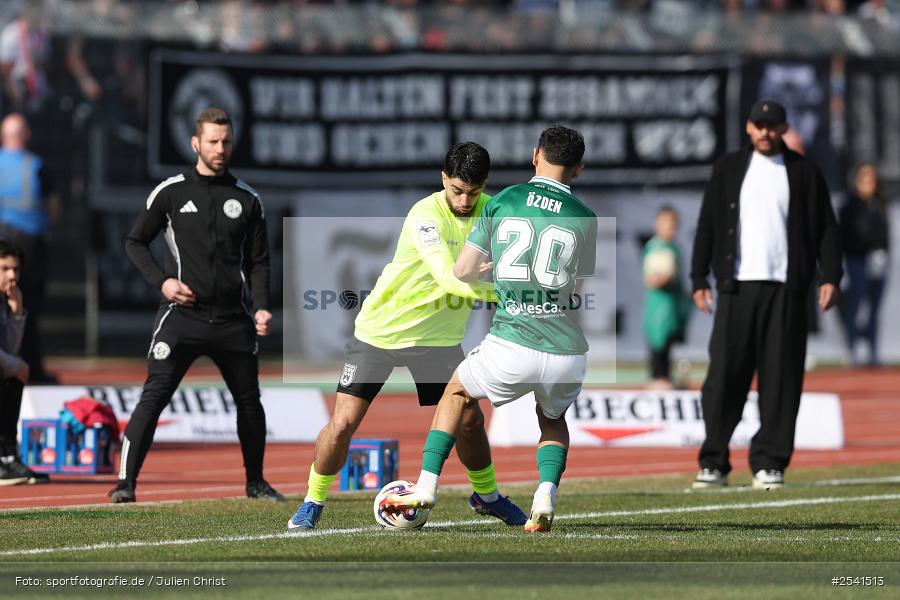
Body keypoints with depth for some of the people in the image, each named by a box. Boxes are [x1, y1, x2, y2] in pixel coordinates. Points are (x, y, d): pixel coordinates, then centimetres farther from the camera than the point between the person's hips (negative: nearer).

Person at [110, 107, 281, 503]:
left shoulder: (247, 199, 9)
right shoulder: (171, 192, 2)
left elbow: (259, 261, 12)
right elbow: (135, 242, 9)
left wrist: (261, 307, -3)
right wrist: (161, 281, -6)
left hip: (233, 320, 3)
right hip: (182, 317, -3)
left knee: (249, 401, 11)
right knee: (154, 395, -14)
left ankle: (255, 482, 29)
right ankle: (125, 482, -15)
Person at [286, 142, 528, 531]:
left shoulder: (492, 211, -8)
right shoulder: (426, 216, -27)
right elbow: (449, 278, -38)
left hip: (440, 336, 5)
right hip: (380, 332, -5)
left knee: (469, 419, 6)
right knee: (343, 424, -9)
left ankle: (486, 495, 31)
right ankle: (313, 502, 11)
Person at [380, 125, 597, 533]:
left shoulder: (502, 201, 4)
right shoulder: (584, 218, 5)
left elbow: (462, 273, 8)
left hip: (512, 349, -1)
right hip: (568, 355, 1)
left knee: (457, 393, 29)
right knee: (552, 419, 32)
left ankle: (426, 487, 19)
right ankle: (546, 496, 6)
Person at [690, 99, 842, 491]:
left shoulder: (804, 172, 9)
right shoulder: (728, 168, 12)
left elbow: (826, 228, 8)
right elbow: (707, 225, 11)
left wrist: (830, 277, -3)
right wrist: (699, 279, 5)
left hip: (786, 290, 0)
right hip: (737, 287, 0)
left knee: (780, 378, -3)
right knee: (724, 375, -5)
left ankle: (769, 464, 2)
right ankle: (713, 464, 0)